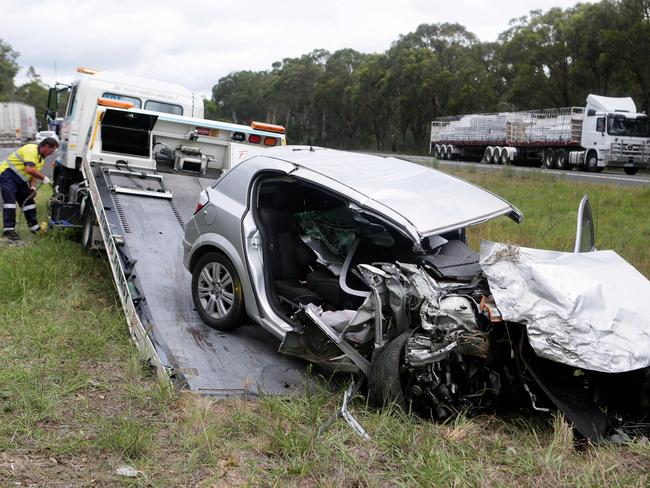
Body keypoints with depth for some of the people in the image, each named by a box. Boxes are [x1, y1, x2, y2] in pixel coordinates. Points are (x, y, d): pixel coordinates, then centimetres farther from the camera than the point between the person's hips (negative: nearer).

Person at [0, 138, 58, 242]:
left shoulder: (41, 159, 12)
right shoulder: (31, 149, -20)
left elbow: (34, 174, 9)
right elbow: (29, 170, -32)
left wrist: (33, 187, -7)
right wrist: (43, 178, -21)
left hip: (20, 179, 10)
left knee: (28, 201, 10)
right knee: (10, 201, -17)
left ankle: (35, 227, 19)